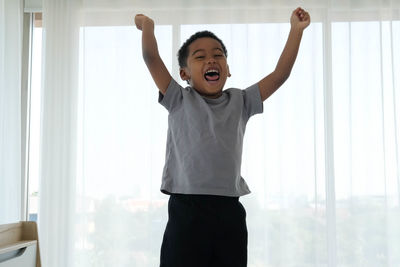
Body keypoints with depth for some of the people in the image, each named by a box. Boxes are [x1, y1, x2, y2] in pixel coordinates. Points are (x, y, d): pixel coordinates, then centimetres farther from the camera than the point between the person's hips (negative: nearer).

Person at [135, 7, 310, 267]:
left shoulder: (240, 102, 10)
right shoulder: (179, 101, 4)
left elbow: (280, 74, 7)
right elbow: (151, 57, -4)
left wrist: (296, 29, 6)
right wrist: (147, 26, -10)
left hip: (229, 210, 3)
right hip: (187, 209, -3)